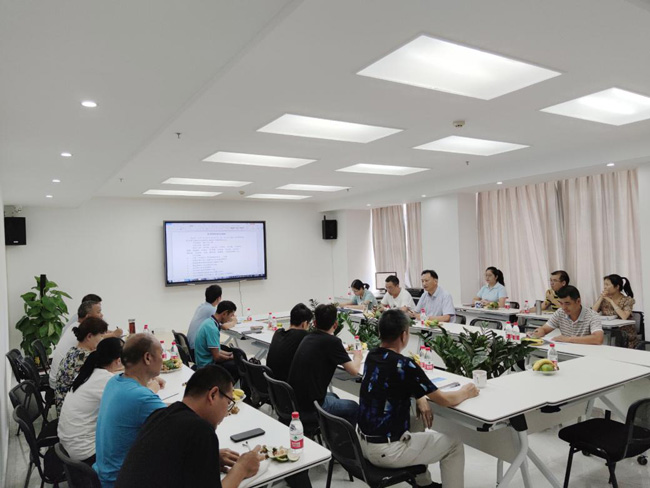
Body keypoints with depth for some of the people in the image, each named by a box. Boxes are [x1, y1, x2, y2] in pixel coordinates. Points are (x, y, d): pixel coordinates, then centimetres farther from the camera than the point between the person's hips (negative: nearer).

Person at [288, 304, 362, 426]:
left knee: (333, 397, 33)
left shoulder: (308, 338, 6)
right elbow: (354, 371, -11)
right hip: (310, 406, -7)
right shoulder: (332, 341, -16)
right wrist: (357, 357, 9)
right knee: (354, 407, 16)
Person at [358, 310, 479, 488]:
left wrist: (419, 398, 5)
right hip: (386, 450, -8)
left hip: (364, 442, 8)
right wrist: (465, 393, 8)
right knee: (453, 445, 10)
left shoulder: (371, 357, 1)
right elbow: (445, 400, -12)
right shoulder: (403, 365, -22)